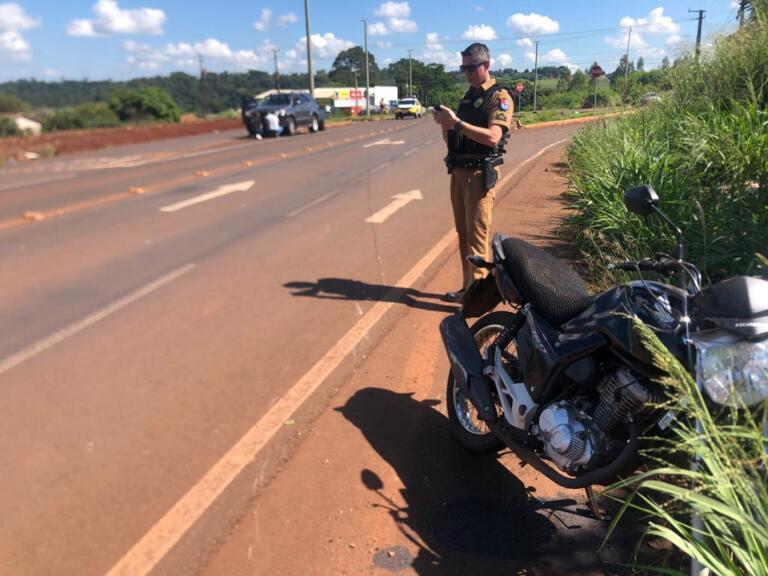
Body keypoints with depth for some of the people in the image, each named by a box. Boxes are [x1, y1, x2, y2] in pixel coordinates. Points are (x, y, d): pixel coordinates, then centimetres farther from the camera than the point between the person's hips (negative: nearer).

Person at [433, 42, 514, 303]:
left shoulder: (499, 97, -5)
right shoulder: (466, 97, 18)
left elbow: (493, 137, -21)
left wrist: (457, 122, -23)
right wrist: (445, 124, -3)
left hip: (480, 173, -8)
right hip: (458, 171, 8)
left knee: (476, 236, -9)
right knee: (463, 234, 10)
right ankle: (468, 287, 18)